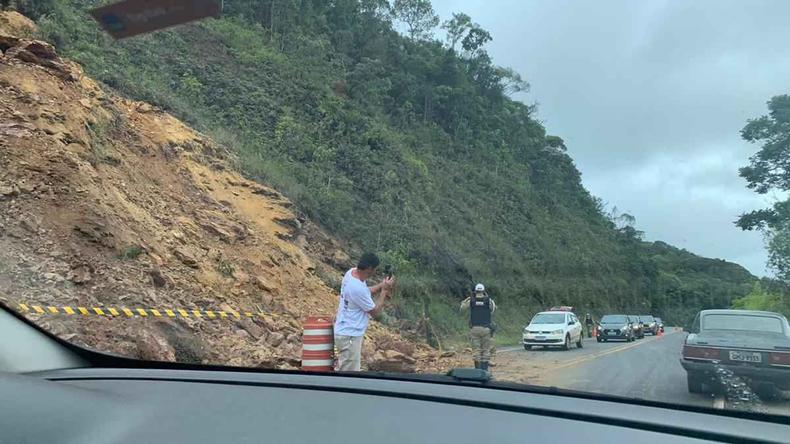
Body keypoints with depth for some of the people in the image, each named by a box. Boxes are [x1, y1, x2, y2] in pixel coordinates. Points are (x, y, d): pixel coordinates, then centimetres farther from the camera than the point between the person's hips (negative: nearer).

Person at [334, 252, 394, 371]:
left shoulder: (351, 272, -3)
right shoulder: (358, 288, -30)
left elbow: (365, 292, 16)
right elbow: (374, 311, -15)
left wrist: (381, 286, 2)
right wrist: (384, 290, -8)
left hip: (346, 332, 10)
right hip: (349, 336, -10)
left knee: (345, 370, 21)